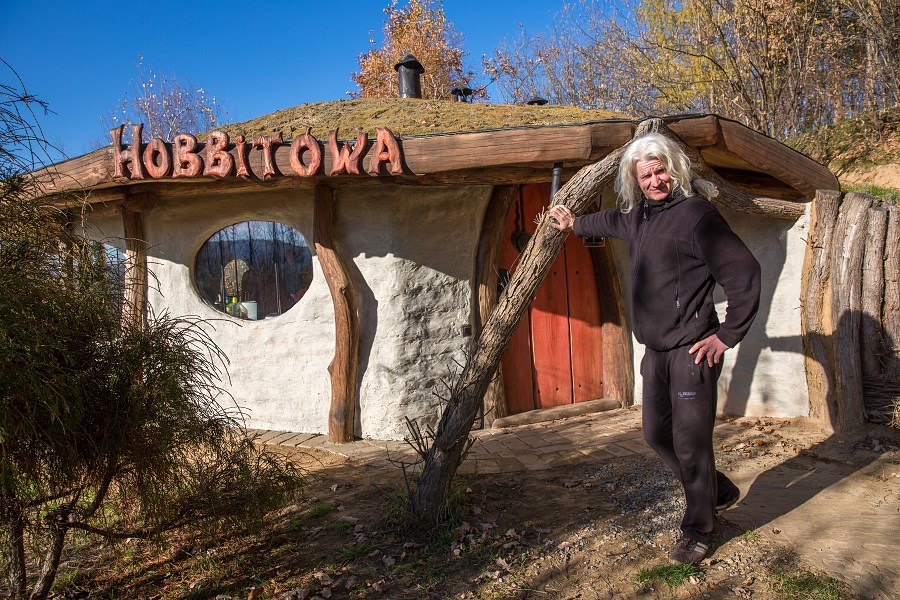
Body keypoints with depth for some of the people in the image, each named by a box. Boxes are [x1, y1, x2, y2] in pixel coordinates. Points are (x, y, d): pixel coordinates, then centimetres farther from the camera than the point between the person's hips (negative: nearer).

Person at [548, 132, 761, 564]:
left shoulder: (695, 213, -14)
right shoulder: (638, 215, 11)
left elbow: (744, 273, -17)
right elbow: (611, 221, 36)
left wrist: (728, 335, -14)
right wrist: (574, 224, 50)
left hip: (690, 350, -8)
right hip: (655, 350, 9)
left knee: (690, 441, -2)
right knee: (657, 433, 15)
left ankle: (697, 531, 18)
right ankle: (719, 492, 37)